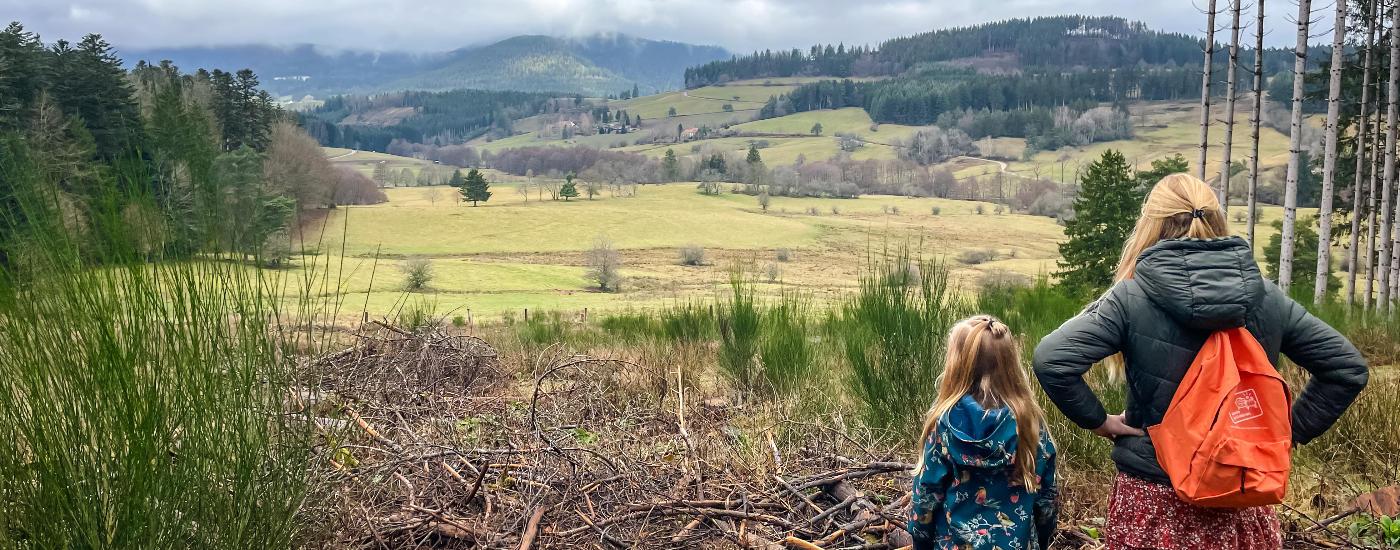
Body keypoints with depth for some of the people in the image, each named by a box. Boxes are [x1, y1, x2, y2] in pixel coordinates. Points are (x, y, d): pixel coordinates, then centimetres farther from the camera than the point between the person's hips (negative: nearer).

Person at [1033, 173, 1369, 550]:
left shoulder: (1132, 297, -13)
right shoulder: (1268, 299, -1)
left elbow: (1051, 359, -22)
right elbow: (1348, 367, 5)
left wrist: (1097, 420, -9)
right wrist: (1292, 431, 6)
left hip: (1153, 506, -3)